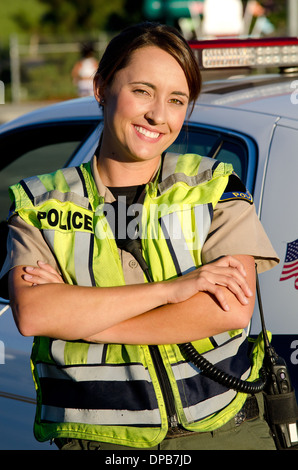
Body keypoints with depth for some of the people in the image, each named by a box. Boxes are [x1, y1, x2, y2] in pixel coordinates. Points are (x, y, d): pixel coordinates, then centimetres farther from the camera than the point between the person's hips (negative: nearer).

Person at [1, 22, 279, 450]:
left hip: (222, 429, 0)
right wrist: (170, 288, -16)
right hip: (98, 440, 1)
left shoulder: (214, 187, 6)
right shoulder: (39, 205, 5)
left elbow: (232, 309, -8)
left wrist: (77, 314, -11)